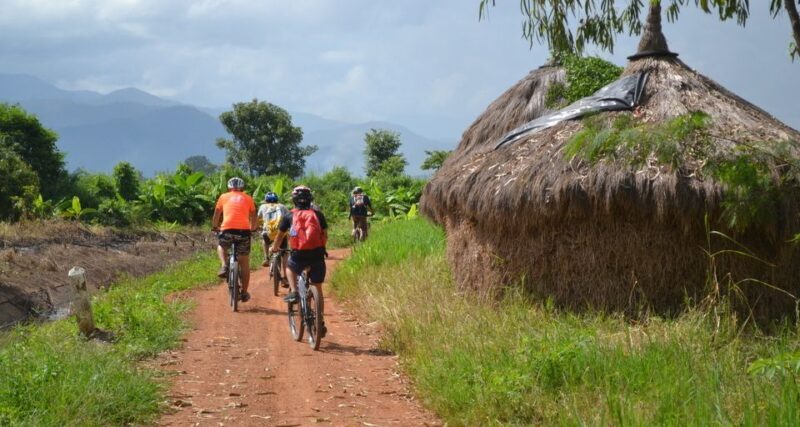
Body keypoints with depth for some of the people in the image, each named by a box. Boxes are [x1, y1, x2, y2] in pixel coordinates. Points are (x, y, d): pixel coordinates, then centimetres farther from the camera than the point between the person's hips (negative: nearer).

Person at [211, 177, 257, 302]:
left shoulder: (224, 197, 17)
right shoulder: (248, 199, 18)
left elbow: (216, 216, 25)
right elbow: (253, 219, 21)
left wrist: (214, 227, 43)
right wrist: (253, 228, 41)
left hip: (227, 229, 0)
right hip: (244, 230, 0)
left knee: (221, 247, 32)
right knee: (244, 264, 13)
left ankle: (224, 266, 5)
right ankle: (244, 293, 17)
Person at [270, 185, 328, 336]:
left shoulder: (290, 216, 10)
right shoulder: (318, 214, 12)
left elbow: (280, 236, 20)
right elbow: (325, 236, 14)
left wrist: (274, 248, 39)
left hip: (299, 255, -1)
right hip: (317, 255, 1)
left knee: (290, 267, 35)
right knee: (318, 289, 16)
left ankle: (293, 292, 14)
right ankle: (321, 322, 13)